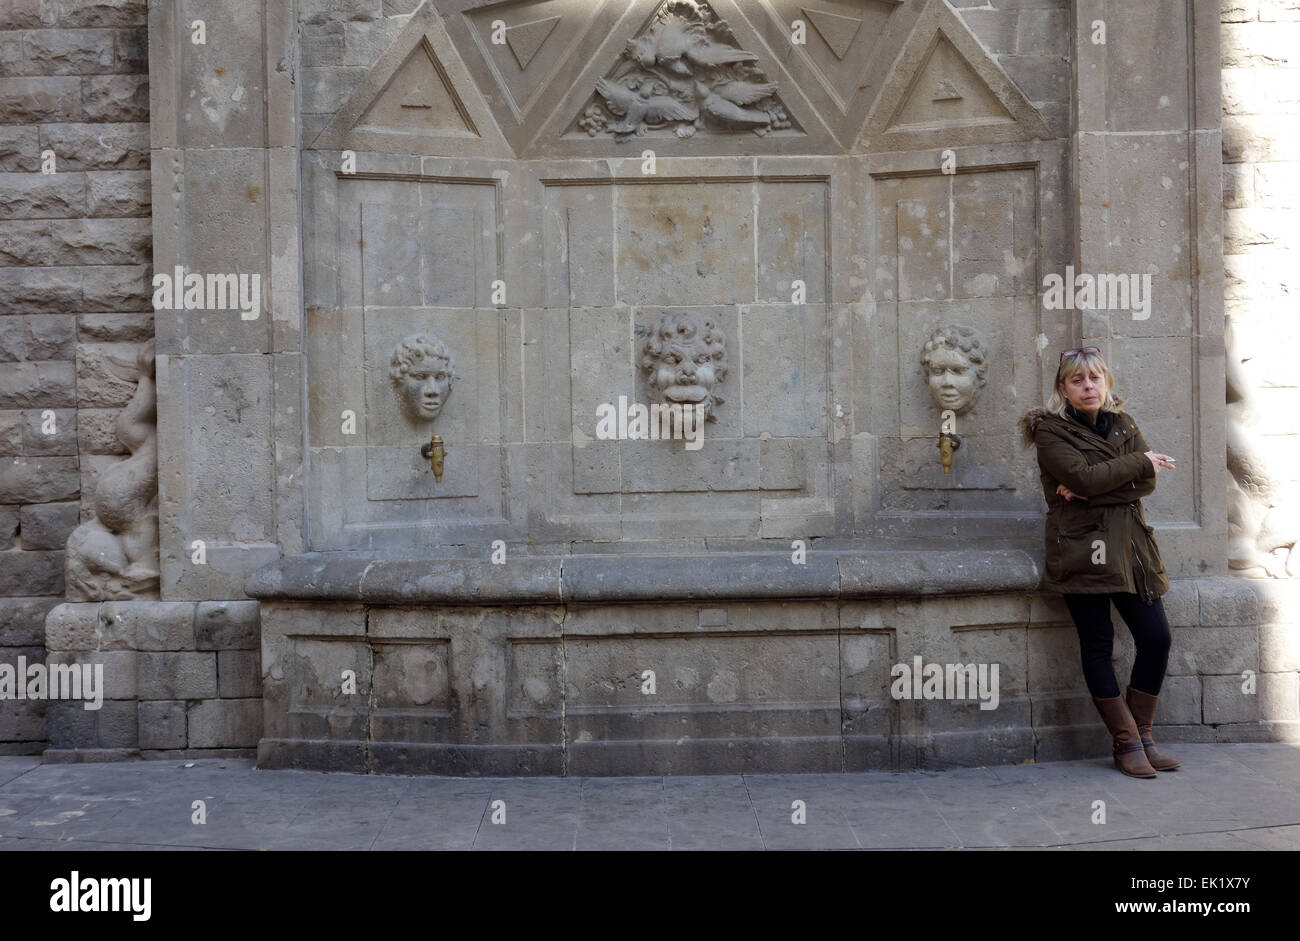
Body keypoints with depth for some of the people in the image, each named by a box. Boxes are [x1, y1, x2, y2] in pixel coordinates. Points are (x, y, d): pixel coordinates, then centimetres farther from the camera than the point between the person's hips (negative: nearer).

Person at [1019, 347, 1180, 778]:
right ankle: (1127, 744, 8)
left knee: (1156, 636, -1)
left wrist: (1093, 490, -14)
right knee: (1097, 645, -2)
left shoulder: (1122, 424, 13)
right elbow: (1084, 476, -19)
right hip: (1081, 546, -5)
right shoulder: (1050, 429, -3)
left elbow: (1147, 483, 0)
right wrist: (1141, 462, -7)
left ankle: (1142, 735, 14)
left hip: (1129, 545, 5)